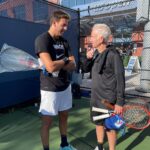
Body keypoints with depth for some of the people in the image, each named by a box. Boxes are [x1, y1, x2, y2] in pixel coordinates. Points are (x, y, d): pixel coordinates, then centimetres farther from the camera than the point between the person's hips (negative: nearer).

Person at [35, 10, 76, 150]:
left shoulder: (64, 41, 8)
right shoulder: (42, 39, -14)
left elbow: (73, 66, 0)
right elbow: (51, 67, -27)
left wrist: (58, 64, -17)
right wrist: (65, 60, -9)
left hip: (65, 86, 7)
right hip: (50, 89, -7)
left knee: (64, 117, 20)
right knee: (47, 123, 7)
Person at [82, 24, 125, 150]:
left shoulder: (113, 55, -17)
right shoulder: (95, 53, 4)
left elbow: (120, 79, -17)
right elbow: (86, 70, 11)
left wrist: (120, 102, -18)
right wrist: (88, 59, -9)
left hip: (108, 99, -7)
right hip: (95, 97, 8)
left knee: (109, 127, 7)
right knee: (98, 123, 21)